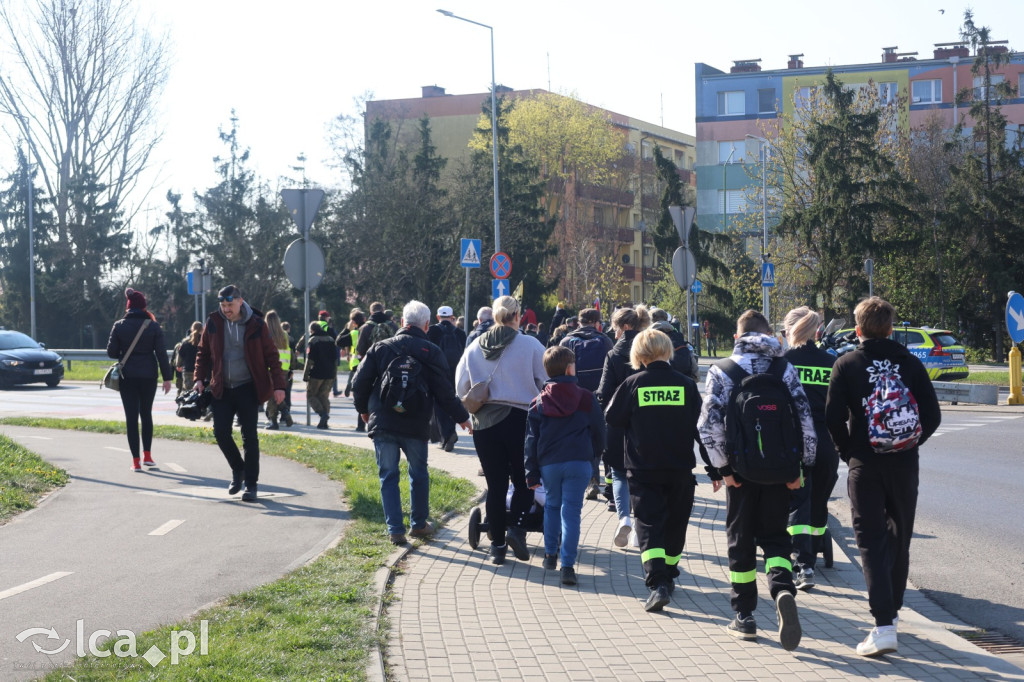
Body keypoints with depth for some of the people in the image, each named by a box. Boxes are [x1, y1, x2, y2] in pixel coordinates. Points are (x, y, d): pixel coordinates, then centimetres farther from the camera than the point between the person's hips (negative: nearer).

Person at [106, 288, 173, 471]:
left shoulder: (119, 326, -4)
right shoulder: (153, 326, -4)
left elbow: (111, 352, -2)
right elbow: (161, 353, -5)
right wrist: (167, 377, -2)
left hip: (127, 377, -1)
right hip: (148, 376, 1)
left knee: (131, 417, 2)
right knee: (146, 413, 17)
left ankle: (136, 461, -1)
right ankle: (147, 455, 17)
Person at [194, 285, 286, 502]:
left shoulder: (256, 325, -6)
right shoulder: (213, 323, 1)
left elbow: (272, 356, -2)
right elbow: (203, 352, 12)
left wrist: (278, 386, -8)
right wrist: (200, 378, 0)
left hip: (248, 389, -3)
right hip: (221, 389, 3)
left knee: (249, 437, -2)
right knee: (220, 432, -2)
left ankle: (251, 484, 6)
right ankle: (238, 469, 23)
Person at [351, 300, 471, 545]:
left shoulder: (381, 348, 2)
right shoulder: (431, 352, -2)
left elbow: (360, 383, 2)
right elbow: (445, 391, -4)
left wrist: (364, 410, 19)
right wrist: (462, 417, 9)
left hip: (382, 424, 0)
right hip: (415, 425, 0)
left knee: (388, 477, 7)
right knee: (419, 475, 17)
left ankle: (395, 530, 2)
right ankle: (419, 524, 26)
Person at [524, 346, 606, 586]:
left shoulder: (538, 402, 5)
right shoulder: (586, 398, 1)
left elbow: (532, 440, 5)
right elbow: (598, 431, 9)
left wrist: (532, 474, 8)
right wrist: (595, 454, 27)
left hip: (548, 464, 2)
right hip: (578, 462, -2)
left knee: (552, 506, 22)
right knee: (571, 511, -3)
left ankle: (550, 554, 27)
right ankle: (568, 565, -9)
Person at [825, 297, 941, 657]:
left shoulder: (846, 364, -4)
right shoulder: (910, 363, 2)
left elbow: (833, 417, -10)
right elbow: (932, 415, -1)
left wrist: (847, 451, 5)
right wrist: (910, 443, 13)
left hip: (864, 465, -2)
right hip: (904, 464, 2)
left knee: (872, 542, -3)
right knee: (899, 538, 18)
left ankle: (884, 625, -14)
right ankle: (892, 609, 31)